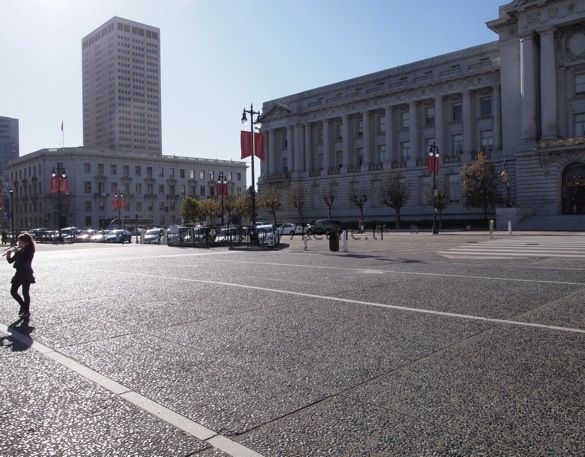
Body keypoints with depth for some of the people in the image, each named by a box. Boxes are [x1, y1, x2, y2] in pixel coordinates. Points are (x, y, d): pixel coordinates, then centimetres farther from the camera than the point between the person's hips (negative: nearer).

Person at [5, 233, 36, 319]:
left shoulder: (29, 251, -12)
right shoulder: (19, 251, 7)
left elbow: (23, 261, -26)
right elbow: (11, 261, 7)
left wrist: (16, 252, -25)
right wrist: (8, 255, -12)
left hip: (27, 274, -7)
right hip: (19, 273, 7)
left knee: (25, 293, -1)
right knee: (13, 291, 7)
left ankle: (27, 311, 12)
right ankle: (23, 305, 27)